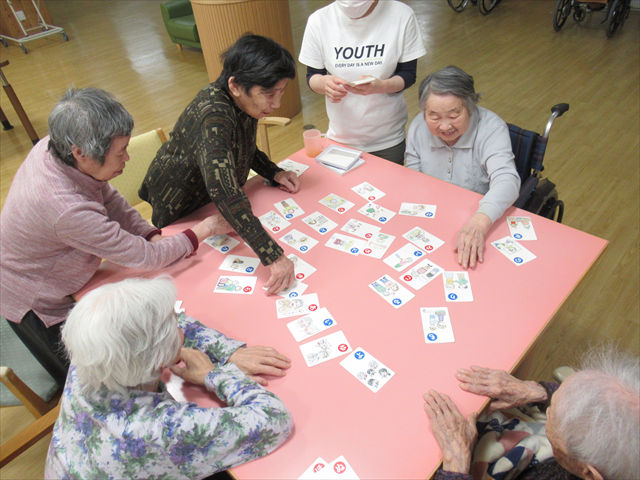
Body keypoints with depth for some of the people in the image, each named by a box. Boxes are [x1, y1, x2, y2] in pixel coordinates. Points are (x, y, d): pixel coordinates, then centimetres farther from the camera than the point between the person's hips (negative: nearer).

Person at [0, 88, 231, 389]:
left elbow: (109, 199, -3)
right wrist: (205, 229, -20)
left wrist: (152, 235, -16)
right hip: (37, 307, -7)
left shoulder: (53, 147, -19)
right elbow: (147, 258, -31)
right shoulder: (67, 209, -42)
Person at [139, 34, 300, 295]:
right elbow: (224, 191, -52)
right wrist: (273, 255, -58)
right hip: (179, 209, -7)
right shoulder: (212, 116, -40)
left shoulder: (244, 100, -14)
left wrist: (274, 173, -11)